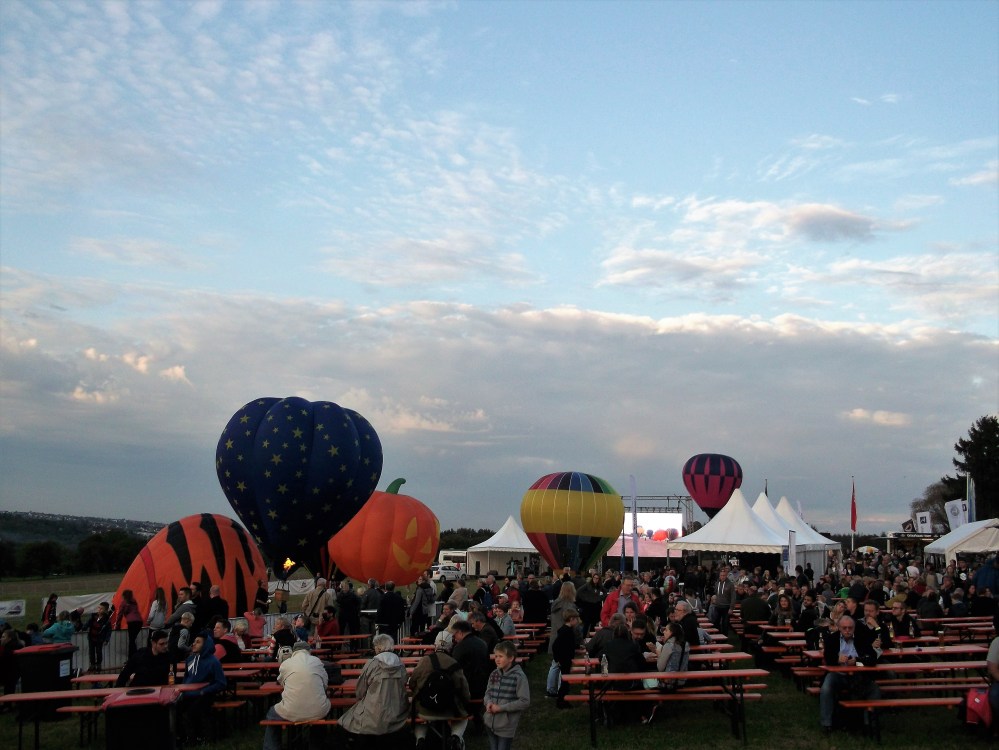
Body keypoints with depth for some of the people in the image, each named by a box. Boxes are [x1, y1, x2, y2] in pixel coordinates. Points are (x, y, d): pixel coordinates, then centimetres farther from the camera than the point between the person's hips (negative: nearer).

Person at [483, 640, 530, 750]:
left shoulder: (519, 677, -15)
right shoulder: (494, 674, 4)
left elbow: (525, 702, -17)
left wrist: (501, 708, -18)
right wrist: (488, 703, -9)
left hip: (507, 727, -6)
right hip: (491, 724, 6)